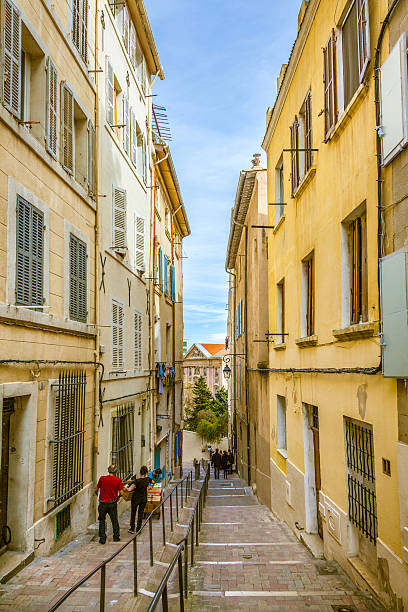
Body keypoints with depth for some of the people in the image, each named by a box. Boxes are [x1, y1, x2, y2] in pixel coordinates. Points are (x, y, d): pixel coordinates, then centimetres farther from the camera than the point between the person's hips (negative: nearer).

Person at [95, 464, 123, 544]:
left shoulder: (102, 478, -2)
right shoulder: (118, 480, -5)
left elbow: (96, 490, 8)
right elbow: (121, 493, -4)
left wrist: (98, 496, 26)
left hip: (103, 503, 0)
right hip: (112, 503, 0)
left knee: (102, 520, 15)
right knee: (114, 520, 16)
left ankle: (102, 538, 11)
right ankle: (116, 537, 23)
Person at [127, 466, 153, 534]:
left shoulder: (137, 481, -24)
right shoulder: (148, 479, -10)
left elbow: (130, 489, -29)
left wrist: (126, 488, -11)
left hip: (136, 498, -3)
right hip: (144, 499, 3)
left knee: (133, 513, 16)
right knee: (140, 513, 15)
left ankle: (132, 529, 20)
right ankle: (138, 529, 18)